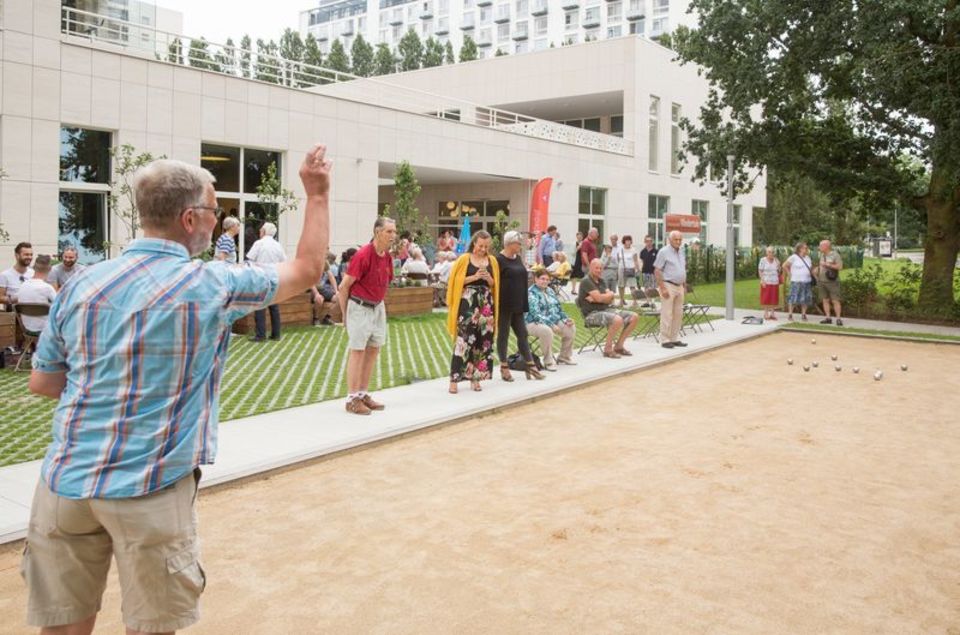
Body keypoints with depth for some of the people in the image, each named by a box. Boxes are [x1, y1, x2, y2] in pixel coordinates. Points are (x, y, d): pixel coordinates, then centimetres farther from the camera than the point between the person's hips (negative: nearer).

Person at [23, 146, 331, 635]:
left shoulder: (82, 284, 5)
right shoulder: (212, 285, -7)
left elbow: (42, 382, 11)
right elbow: (308, 269, 6)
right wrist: (317, 194, 15)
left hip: (65, 481, 5)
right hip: (150, 487, -4)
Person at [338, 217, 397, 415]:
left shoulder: (387, 256, 3)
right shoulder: (363, 255, -19)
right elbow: (344, 287, -15)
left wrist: (378, 303, 14)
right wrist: (345, 315, -8)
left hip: (377, 307, 8)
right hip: (359, 307, -8)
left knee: (373, 350, 11)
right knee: (357, 351, -4)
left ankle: (363, 394, 21)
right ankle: (352, 399, 3)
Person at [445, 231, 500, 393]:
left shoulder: (492, 261, 10)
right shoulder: (464, 259, 0)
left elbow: (495, 285, 14)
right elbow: (456, 281, -4)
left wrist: (488, 279, -8)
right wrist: (474, 277, -14)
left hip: (486, 304, 4)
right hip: (467, 303, -4)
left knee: (483, 340, 3)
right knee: (463, 339, -9)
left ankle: (475, 377, 12)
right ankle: (454, 378, -7)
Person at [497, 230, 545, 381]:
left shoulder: (517, 258, 12)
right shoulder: (499, 260, -12)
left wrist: (524, 303, 15)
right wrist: (496, 305, -19)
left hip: (517, 305, 7)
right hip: (504, 305, -7)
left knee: (522, 334, 9)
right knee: (503, 335, 3)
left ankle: (530, 366, 13)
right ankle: (504, 367, 12)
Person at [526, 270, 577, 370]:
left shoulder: (549, 291, 13)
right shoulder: (531, 293, -13)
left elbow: (558, 308, 19)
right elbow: (536, 314, -24)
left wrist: (565, 319, -1)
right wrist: (551, 325, -32)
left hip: (554, 321, 8)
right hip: (534, 323, -8)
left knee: (571, 329, -10)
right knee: (546, 330, -38)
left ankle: (564, 357, 9)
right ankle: (548, 362, -22)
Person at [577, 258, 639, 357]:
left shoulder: (601, 281, 15)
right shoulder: (586, 281, -9)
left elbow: (610, 300, 4)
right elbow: (599, 298, -19)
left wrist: (595, 299, -13)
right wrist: (610, 294, -1)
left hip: (606, 310, 9)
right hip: (592, 314, -9)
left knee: (634, 317, -4)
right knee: (618, 320, -35)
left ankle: (618, 346, 5)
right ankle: (608, 349, -17)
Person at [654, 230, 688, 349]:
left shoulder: (681, 252, 13)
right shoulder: (664, 252, -9)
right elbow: (657, 271, -12)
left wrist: (684, 286, 15)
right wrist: (663, 288, -18)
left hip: (679, 286, 8)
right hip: (668, 286, -7)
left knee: (678, 314, 9)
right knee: (667, 315, -6)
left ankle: (675, 338, 17)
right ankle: (665, 340, 0)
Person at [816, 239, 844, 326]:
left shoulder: (835, 255, -8)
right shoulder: (822, 255, 12)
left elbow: (840, 266, -15)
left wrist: (827, 265, -19)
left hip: (832, 282, -6)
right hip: (822, 282, 6)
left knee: (835, 301, -6)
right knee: (825, 300, 5)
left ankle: (838, 319, -4)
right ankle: (828, 318, 9)